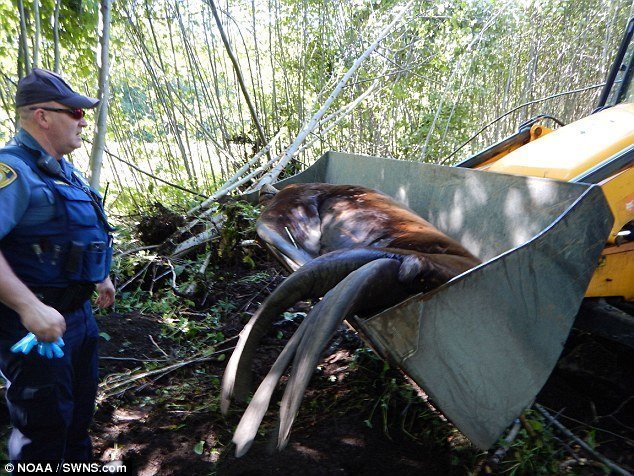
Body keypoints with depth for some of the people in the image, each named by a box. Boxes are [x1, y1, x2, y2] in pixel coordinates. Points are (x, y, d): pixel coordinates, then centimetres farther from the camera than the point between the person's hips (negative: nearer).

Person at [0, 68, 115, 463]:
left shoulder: (64, 171, 10)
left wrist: (100, 278, 25)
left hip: (78, 310, 9)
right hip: (37, 323, -9)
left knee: (80, 409, 25)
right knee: (45, 428, 6)